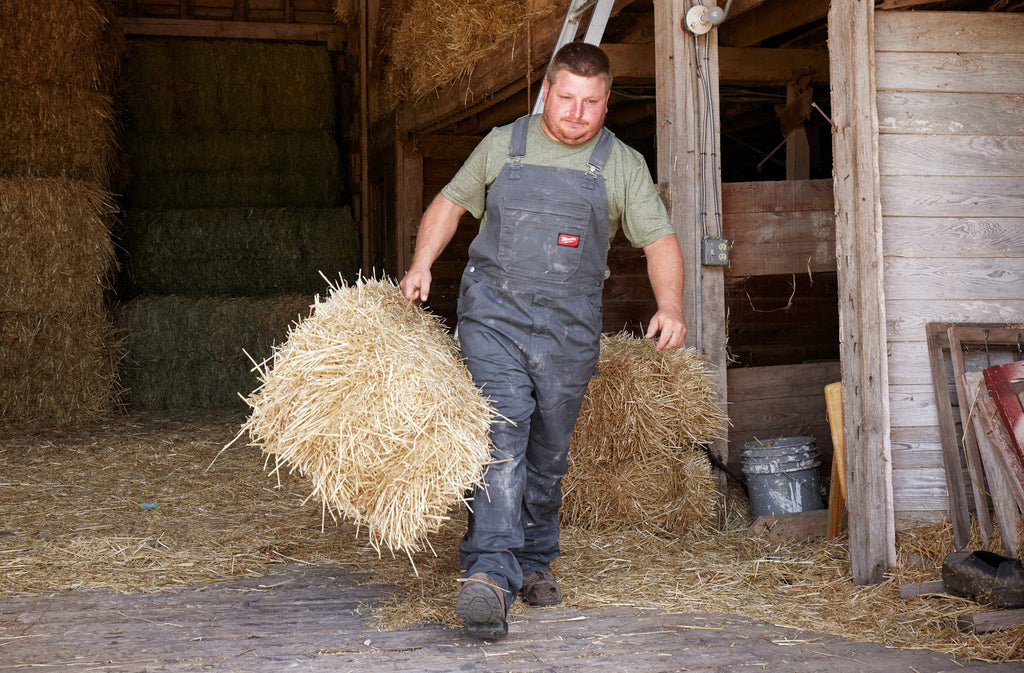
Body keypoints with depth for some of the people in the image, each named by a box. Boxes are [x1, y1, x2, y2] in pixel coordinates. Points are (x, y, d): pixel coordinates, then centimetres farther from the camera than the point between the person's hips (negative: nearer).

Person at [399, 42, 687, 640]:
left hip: (569, 328, 2)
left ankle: (535, 560, 30)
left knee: (549, 453, 11)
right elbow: (451, 202, 18)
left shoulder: (622, 164, 6)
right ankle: (490, 574, -24)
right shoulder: (502, 145, 8)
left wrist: (670, 306, -15)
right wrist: (422, 265, 5)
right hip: (494, 314, -1)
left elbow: (660, 239, 2)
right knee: (501, 435, -17)